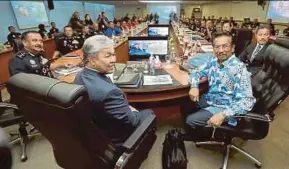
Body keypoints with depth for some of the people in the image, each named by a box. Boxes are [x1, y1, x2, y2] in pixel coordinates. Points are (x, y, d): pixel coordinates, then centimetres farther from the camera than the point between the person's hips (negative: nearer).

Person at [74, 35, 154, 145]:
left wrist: (126, 108, -2)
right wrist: (133, 112, -5)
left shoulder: (81, 76, -9)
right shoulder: (109, 92, -37)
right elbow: (132, 122, -24)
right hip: (114, 140, -7)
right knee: (148, 113, 14)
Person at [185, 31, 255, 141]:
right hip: (208, 99, 7)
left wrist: (223, 115, -38)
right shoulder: (213, 62, -1)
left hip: (223, 107, -7)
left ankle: (202, 139, 18)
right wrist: (194, 86, -9)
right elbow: (197, 72, 12)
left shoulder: (239, 69, -22)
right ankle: (195, 133, 31)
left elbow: (246, 101, -27)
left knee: (191, 120, -17)